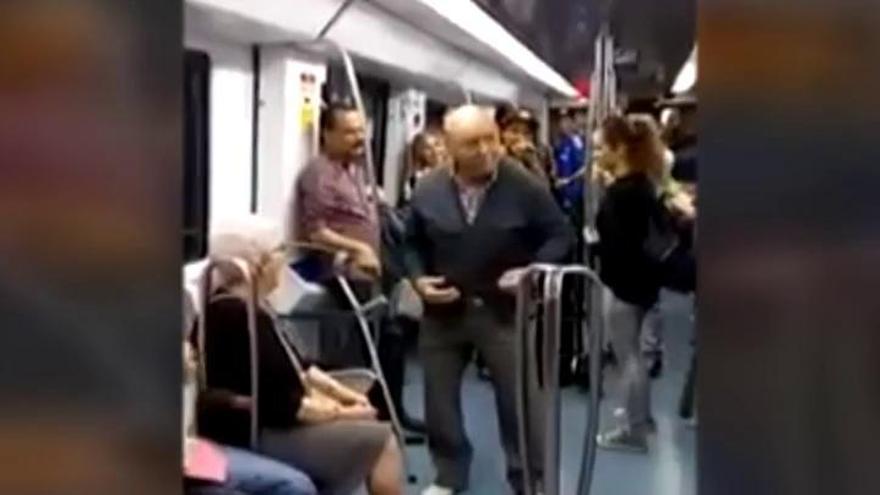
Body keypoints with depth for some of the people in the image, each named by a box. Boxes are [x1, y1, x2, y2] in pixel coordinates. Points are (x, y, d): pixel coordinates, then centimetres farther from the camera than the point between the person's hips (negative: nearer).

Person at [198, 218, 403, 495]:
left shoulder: (245, 305, 9)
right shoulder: (239, 316, -24)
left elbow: (293, 363, 15)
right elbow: (281, 404, -24)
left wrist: (341, 392, 5)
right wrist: (341, 412, -11)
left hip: (267, 422, 10)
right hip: (252, 435, -10)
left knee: (372, 430, 10)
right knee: (380, 442, -8)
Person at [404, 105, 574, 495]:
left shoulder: (524, 187, -12)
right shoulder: (427, 191, -4)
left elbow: (559, 235, -2)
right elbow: (412, 243, 11)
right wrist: (418, 278, -7)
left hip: (505, 310, -2)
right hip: (444, 309, 3)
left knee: (520, 399, 4)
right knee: (439, 398, 12)